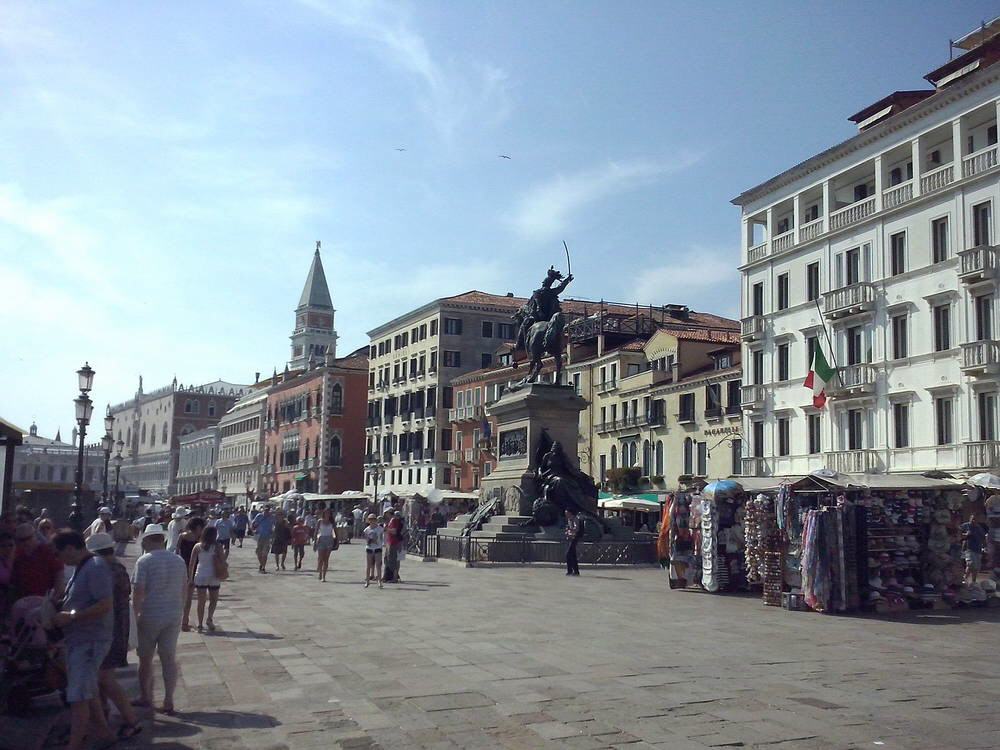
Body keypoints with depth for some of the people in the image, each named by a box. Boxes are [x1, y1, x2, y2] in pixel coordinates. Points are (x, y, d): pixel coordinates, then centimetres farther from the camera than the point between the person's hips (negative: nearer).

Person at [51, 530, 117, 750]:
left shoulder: (95, 569, -19)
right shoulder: (82, 569, 12)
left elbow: (105, 605, -26)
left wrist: (70, 617, -23)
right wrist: (62, 613, 9)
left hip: (90, 641, -10)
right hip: (80, 640, 10)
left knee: (78, 696, -8)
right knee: (88, 692, 19)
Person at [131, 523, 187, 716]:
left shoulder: (144, 561, -11)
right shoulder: (179, 561, 5)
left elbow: (138, 591, -15)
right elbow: (185, 589, 11)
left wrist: (136, 614, -6)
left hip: (149, 616, -4)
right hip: (173, 616, 4)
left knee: (145, 659, 12)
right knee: (169, 658, 7)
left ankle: (145, 697, 24)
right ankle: (168, 701, 7)